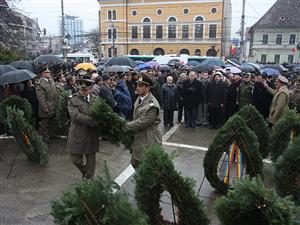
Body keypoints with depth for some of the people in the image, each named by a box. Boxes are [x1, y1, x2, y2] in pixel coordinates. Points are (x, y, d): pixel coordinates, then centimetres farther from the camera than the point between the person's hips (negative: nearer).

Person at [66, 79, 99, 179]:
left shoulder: (96, 100, 5)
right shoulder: (73, 100, -6)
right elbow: (75, 115, -20)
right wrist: (94, 121, -26)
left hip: (92, 134, 2)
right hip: (78, 134, -1)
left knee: (91, 159, 12)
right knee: (75, 159, 8)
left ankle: (89, 179, 32)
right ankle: (85, 171, 40)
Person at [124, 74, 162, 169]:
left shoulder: (152, 105, -22)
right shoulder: (139, 99, 5)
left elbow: (142, 122, -23)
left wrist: (125, 126, -14)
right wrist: (128, 124, 2)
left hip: (149, 141, -8)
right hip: (138, 138, 8)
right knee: (135, 163, 18)